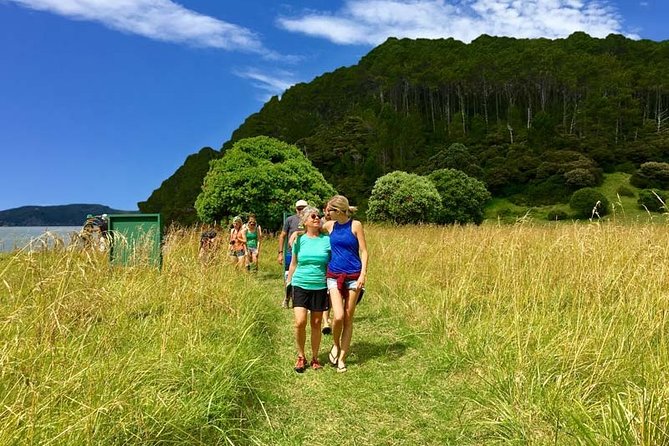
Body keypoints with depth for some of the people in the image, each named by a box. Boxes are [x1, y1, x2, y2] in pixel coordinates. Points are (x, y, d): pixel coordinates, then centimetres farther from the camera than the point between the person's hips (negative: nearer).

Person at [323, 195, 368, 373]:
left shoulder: (355, 225, -4)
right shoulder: (330, 225, 5)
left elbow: (363, 251, -4)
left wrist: (363, 274, -13)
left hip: (353, 277, -2)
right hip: (334, 276, 2)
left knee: (348, 318, 5)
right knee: (338, 317, -13)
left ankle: (342, 358, 17)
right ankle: (336, 345, 17)